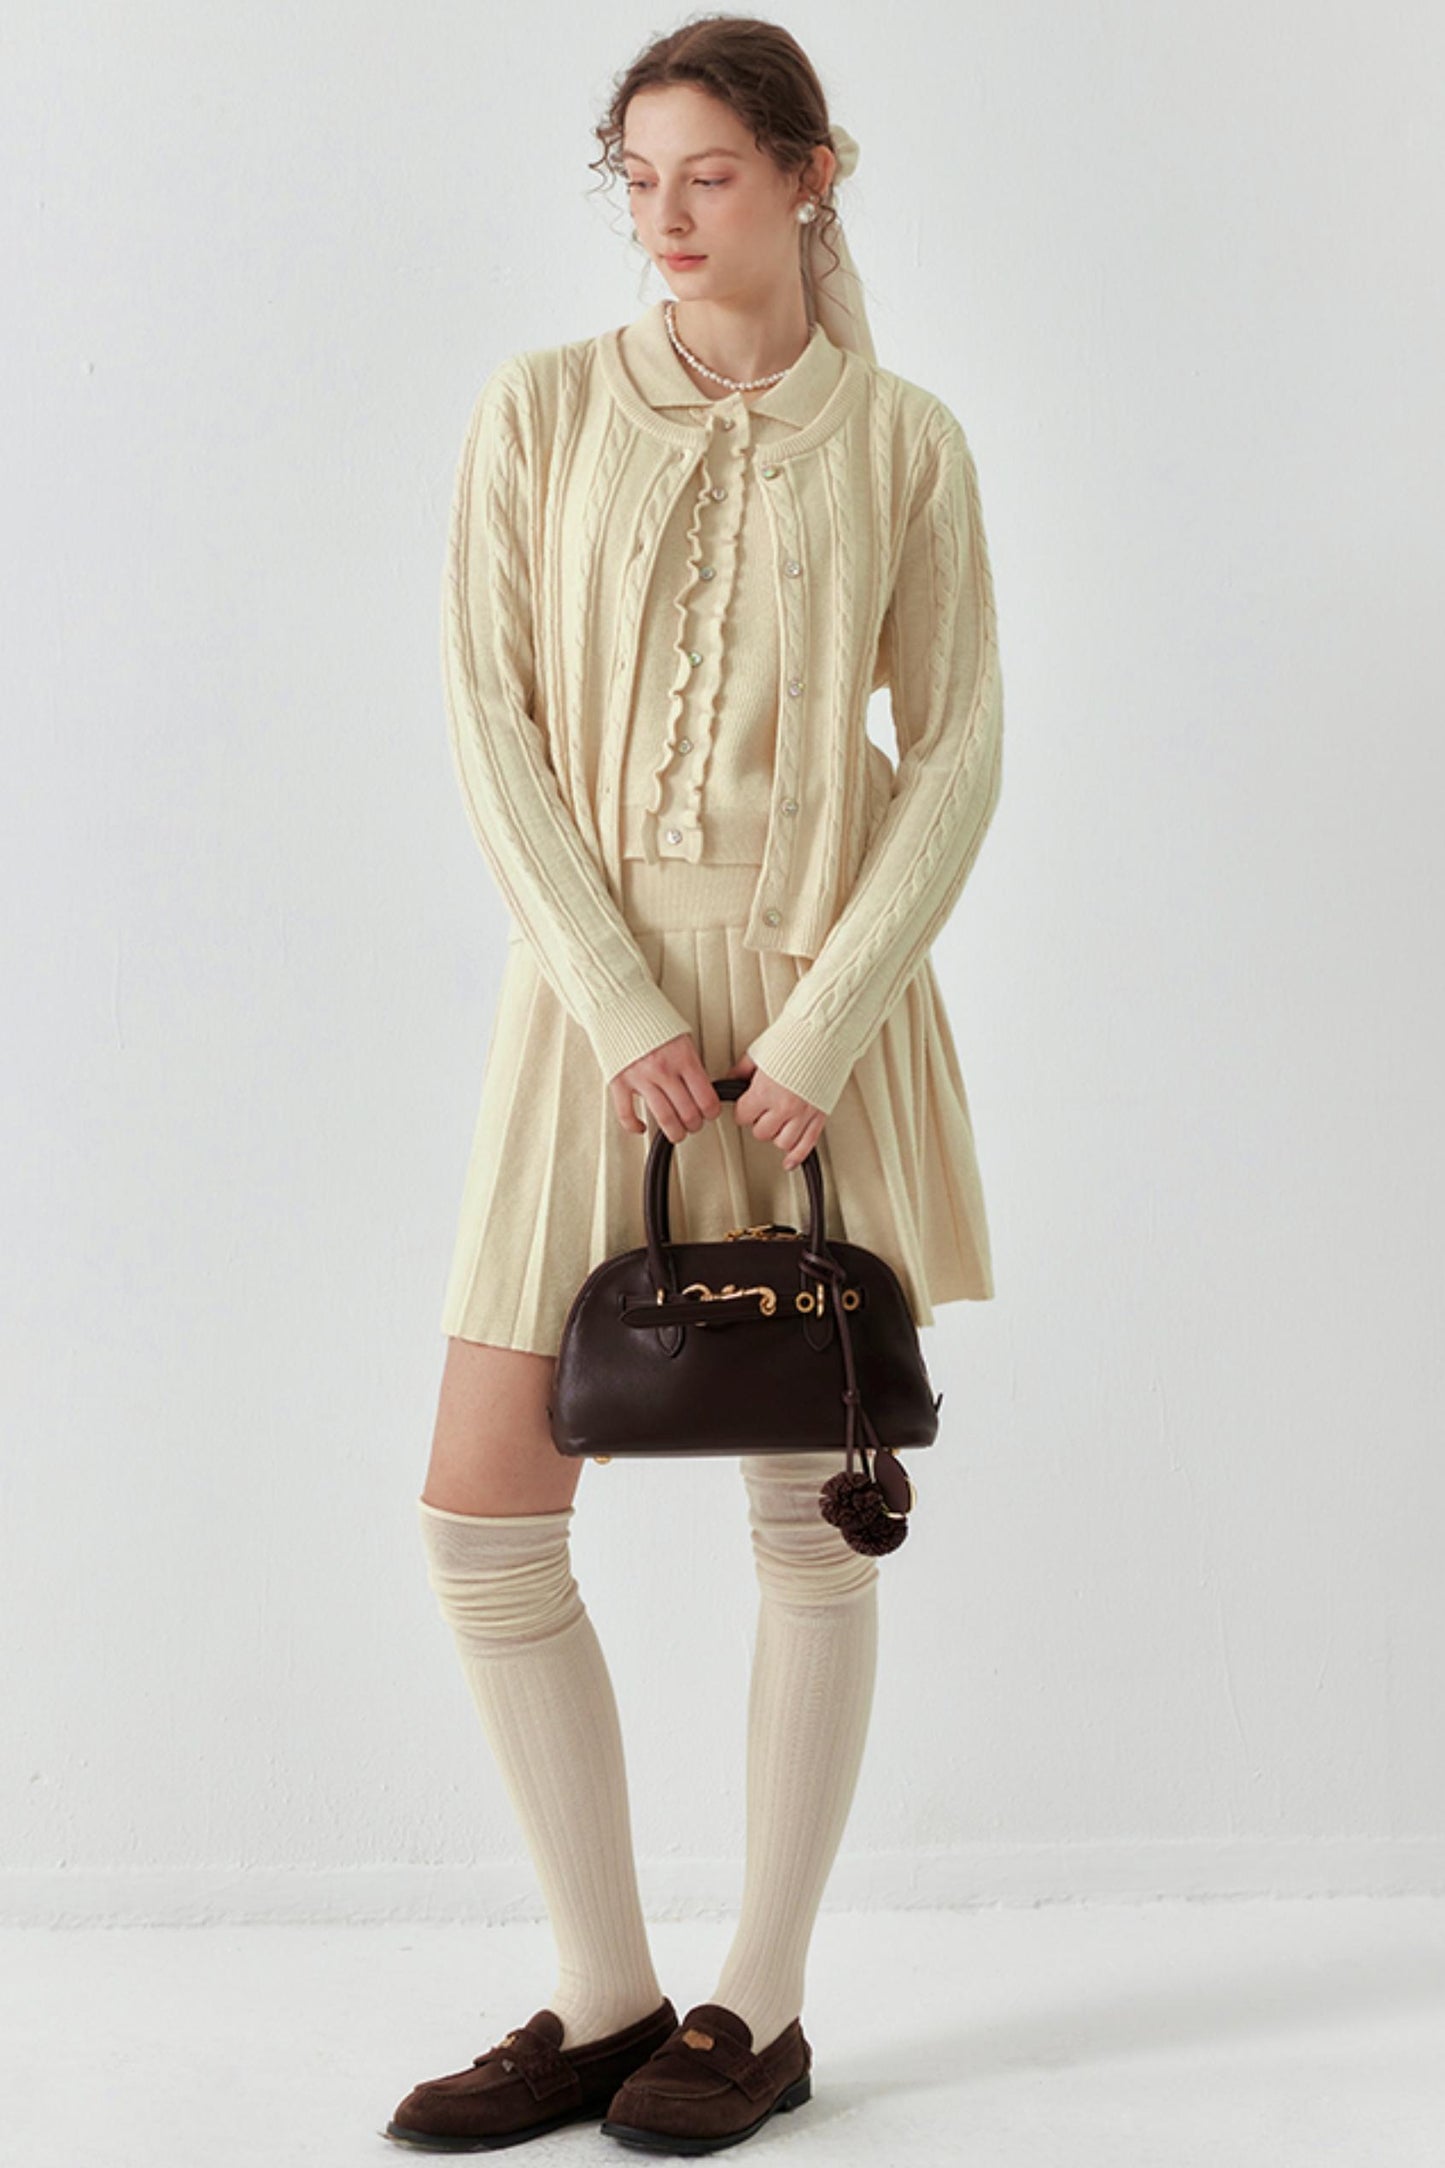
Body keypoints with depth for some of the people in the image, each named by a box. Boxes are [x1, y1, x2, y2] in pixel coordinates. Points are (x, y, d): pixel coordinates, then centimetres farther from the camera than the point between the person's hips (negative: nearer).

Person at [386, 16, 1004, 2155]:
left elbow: (960, 755, -1)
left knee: (811, 1512, 4)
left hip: (825, 995, -1)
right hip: (596, 992, 2)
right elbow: (494, 720, -2)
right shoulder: (543, 410, 5)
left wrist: (820, 1033, -12)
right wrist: (623, 1009, -13)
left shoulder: (902, 441, 3)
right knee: (486, 1518, -2)